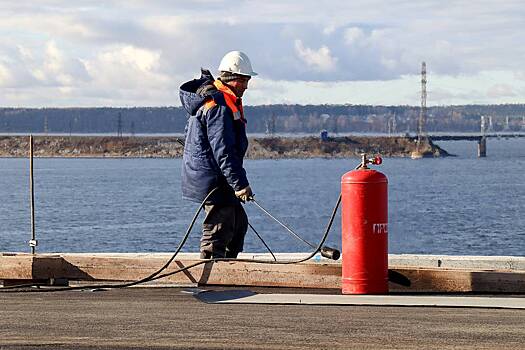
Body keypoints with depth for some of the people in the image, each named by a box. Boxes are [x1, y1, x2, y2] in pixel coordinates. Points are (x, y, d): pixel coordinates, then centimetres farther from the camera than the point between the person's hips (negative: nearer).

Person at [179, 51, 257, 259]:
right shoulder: (219, 106, -20)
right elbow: (223, 151, -25)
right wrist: (240, 183, -25)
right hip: (213, 181, -11)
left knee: (239, 223, 18)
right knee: (219, 229, -9)